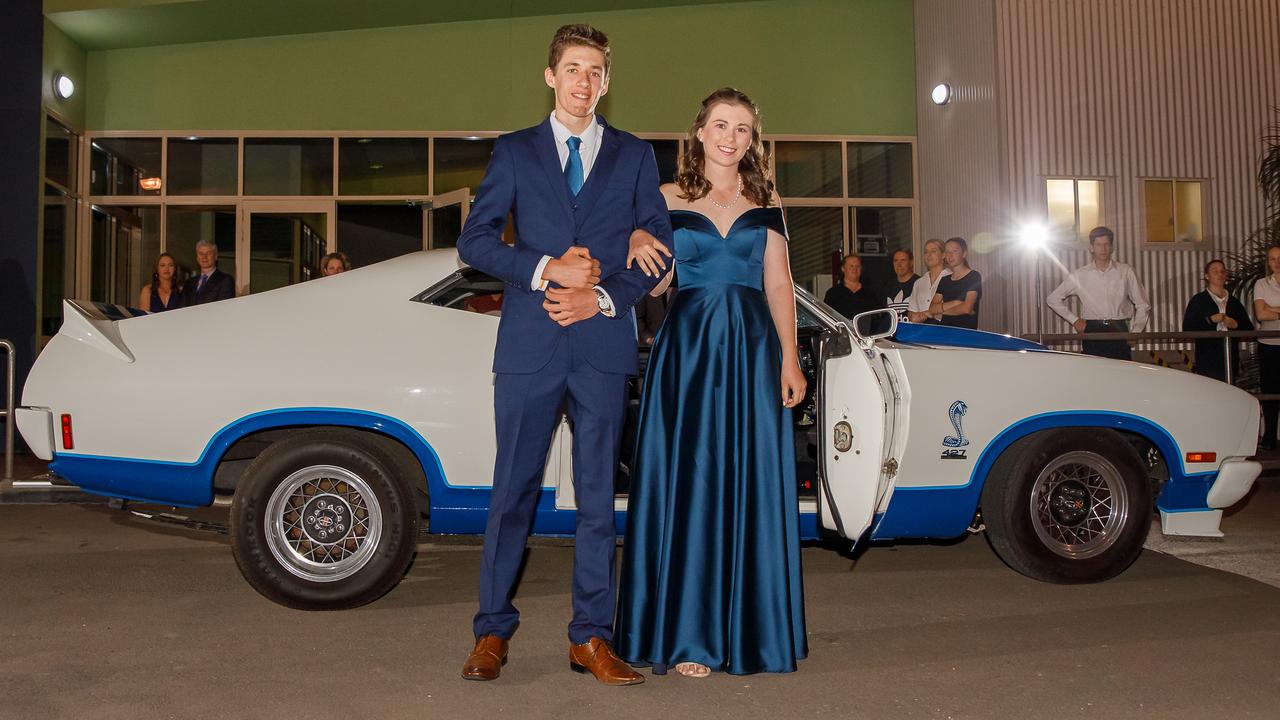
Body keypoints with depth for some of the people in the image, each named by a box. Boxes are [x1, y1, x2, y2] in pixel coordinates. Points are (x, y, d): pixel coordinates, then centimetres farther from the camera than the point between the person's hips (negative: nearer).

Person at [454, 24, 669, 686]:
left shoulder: (634, 156, 13)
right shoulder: (514, 152, 11)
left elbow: (658, 246, 8)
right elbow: (474, 240, 4)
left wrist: (602, 297, -7)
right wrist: (546, 270, -11)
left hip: (603, 344, 1)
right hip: (529, 344, 0)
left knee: (598, 494, 4)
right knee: (512, 489, 4)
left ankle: (591, 637, 14)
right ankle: (493, 631, 15)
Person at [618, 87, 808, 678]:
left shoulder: (765, 202, 11)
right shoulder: (667, 199, 6)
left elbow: (778, 284, 8)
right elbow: (654, 284, 4)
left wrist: (789, 357, -1)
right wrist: (638, 243, -17)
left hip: (753, 348, 2)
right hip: (688, 346, -1)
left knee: (751, 485, 2)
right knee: (688, 484, -2)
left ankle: (748, 629, 14)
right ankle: (688, 634, 6)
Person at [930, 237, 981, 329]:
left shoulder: (974, 277, 0)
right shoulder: (944, 280, 16)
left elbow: (967, 308, -12)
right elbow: (932, 309, 5)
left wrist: (941, 310, 1)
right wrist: (954, 303, -9)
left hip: (966, 332, -5)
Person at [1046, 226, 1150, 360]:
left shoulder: (1125, 272, 6)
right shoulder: (1079, 275, 6)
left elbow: (1143, 306, 12)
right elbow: (1053, 299, 13)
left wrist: (1134, 333, 4)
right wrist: (1074, 320, 7)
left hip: (1119, 332, 0)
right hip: (1092, 333, 0)